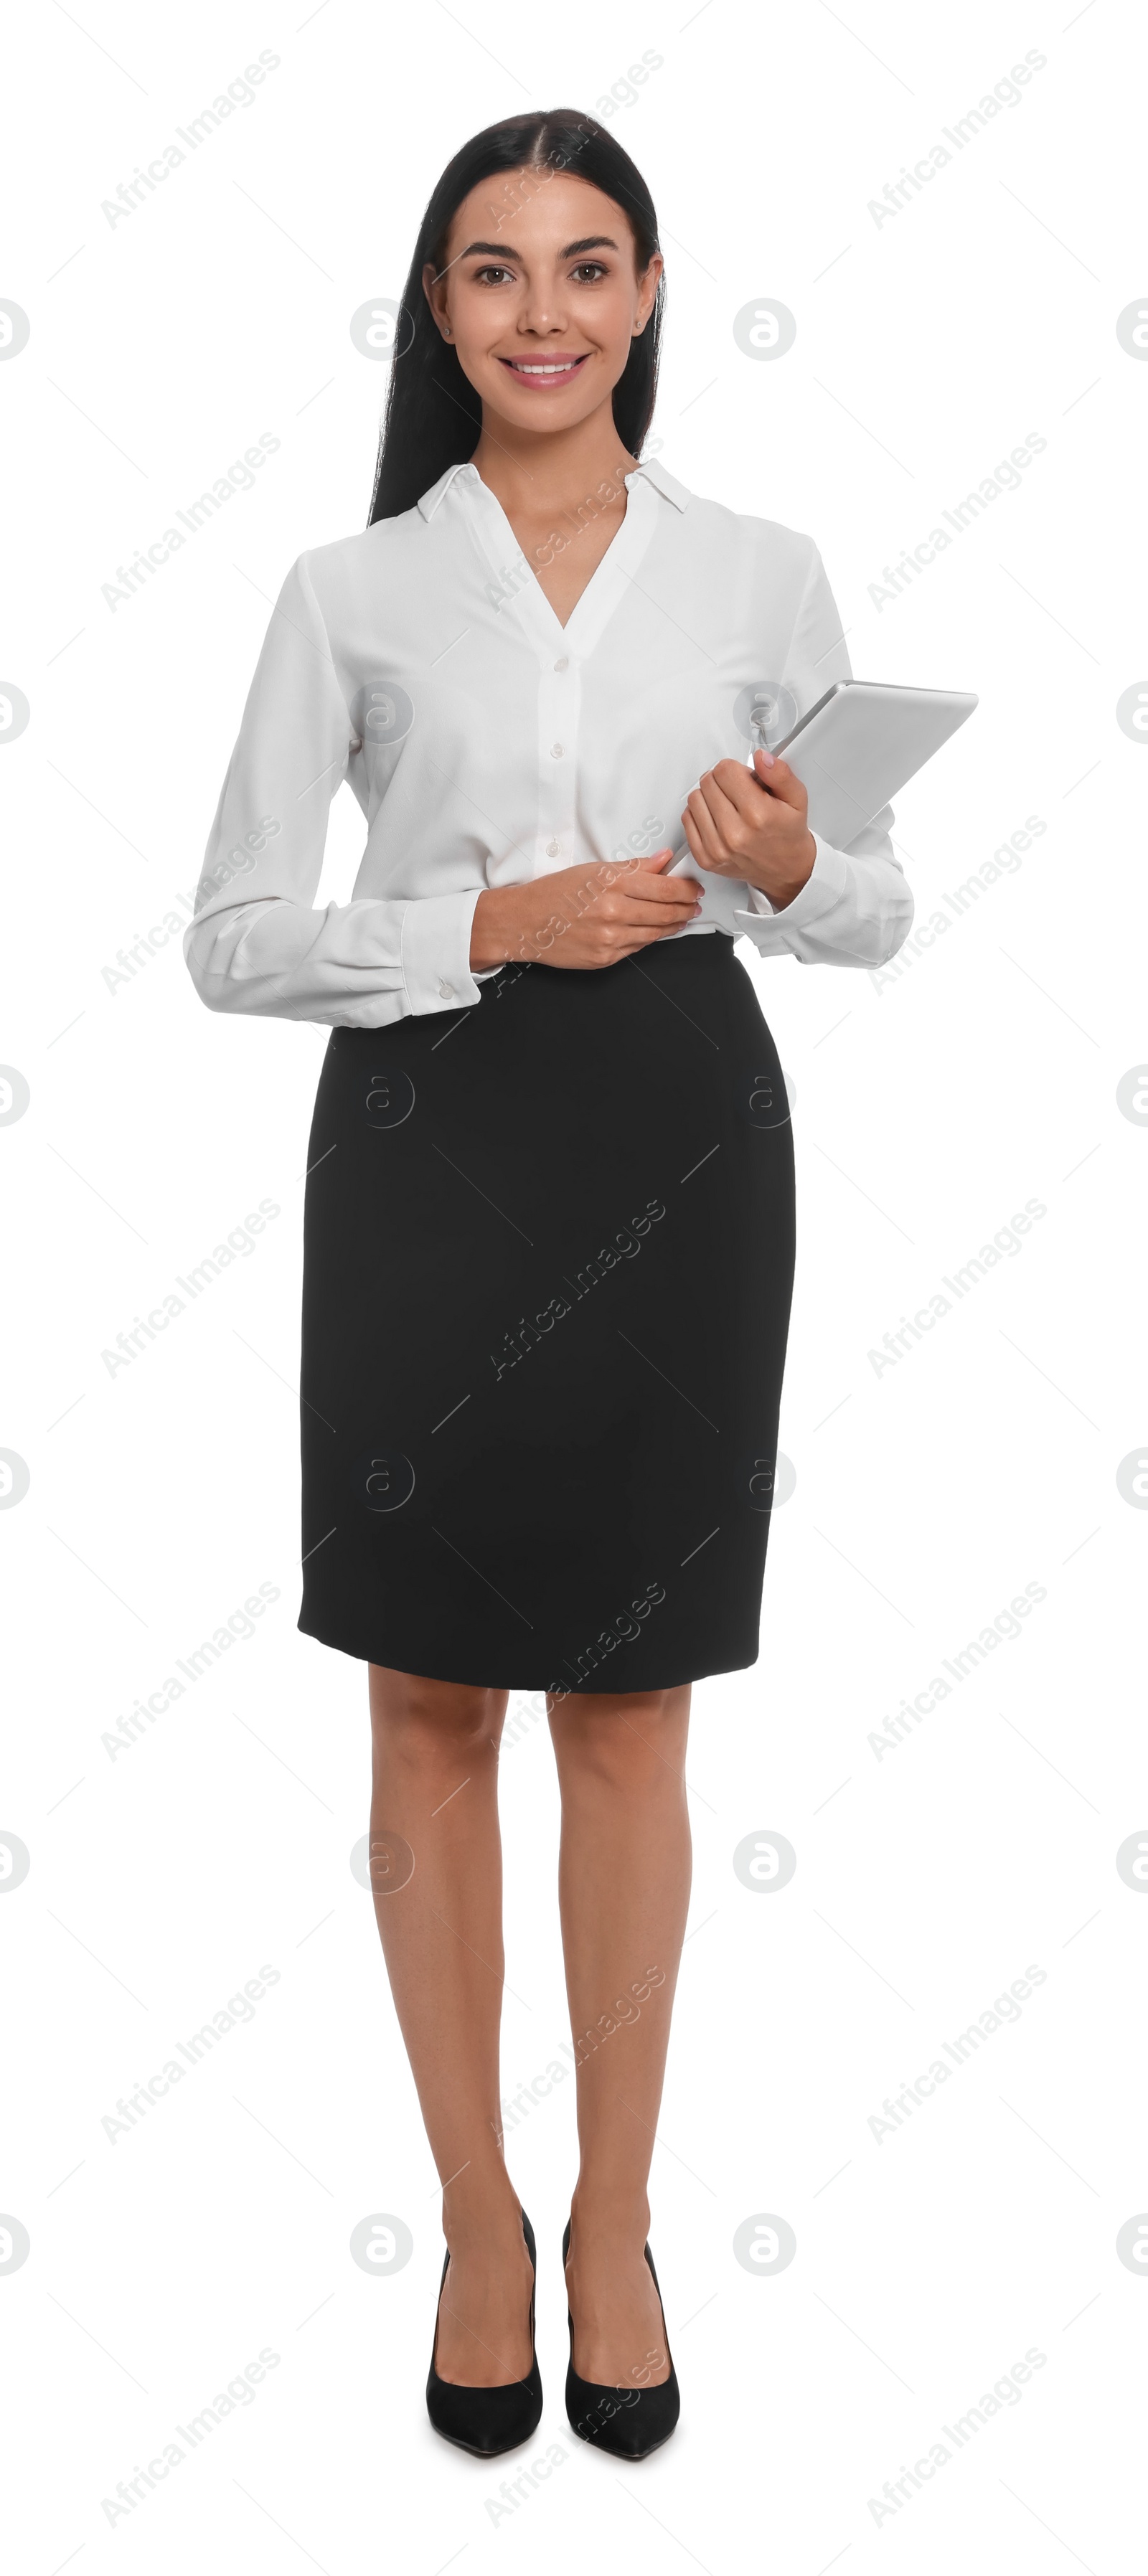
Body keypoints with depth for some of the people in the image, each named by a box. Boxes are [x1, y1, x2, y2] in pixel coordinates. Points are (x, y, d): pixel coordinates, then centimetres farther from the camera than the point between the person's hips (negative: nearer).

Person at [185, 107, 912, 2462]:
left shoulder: (763, 575, 7)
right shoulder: (352, 590, 4)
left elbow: (881, 918, 11)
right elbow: (232, 939, 0)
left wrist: (784, 870, -11)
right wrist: (492, 924, -14)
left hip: (678, 1147, 1)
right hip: (425, 1144, 0)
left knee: (631, 1707, 8)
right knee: (432, 1707, 7)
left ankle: (619, 2222, 28)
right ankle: (477, 2217, 28)